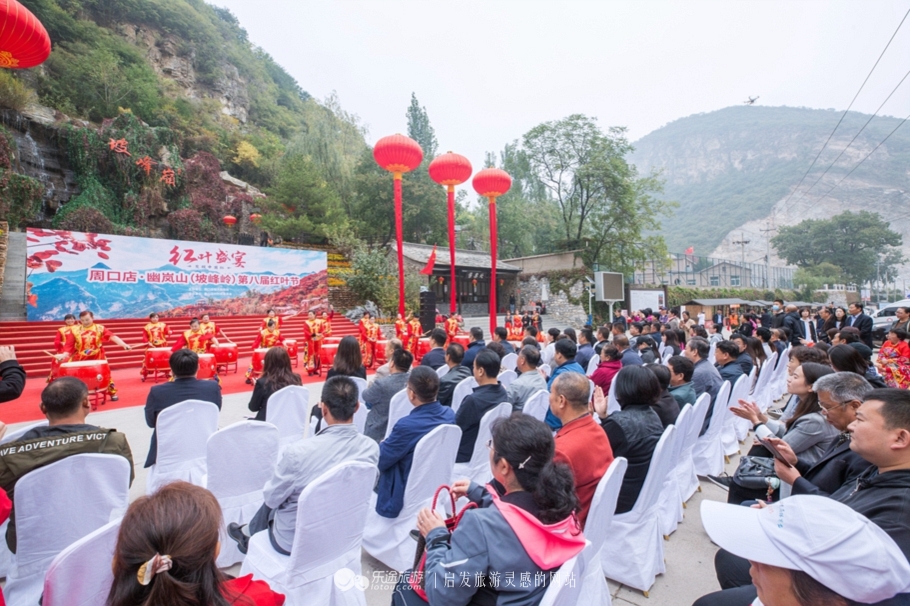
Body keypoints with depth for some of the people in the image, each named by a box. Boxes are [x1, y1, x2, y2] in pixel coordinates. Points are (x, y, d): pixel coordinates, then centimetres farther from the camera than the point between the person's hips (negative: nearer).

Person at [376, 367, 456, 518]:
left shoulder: (407, 425, -31)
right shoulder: (449, 414, -10)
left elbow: (379, 461, -16)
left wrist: (383, 444, 5)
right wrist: (390, 443, 11)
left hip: (405, 497, -6)